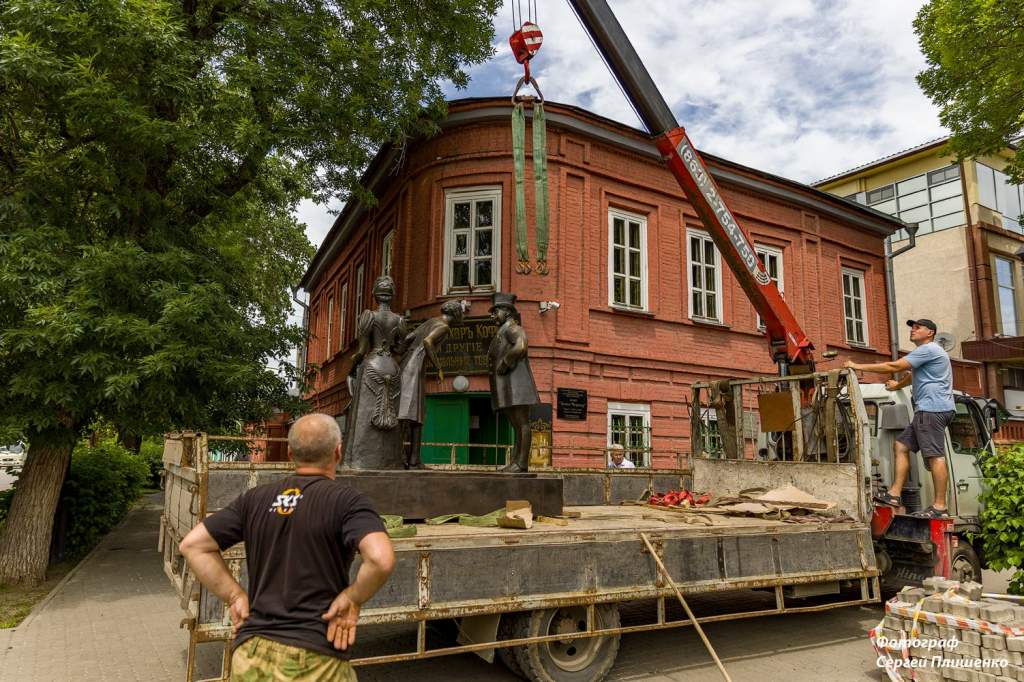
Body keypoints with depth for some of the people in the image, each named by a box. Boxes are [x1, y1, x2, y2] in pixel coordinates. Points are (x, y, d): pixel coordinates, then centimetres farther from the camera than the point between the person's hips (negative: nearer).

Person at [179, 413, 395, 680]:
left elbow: (192, 545, 8)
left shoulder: (256, 498, 4)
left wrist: (234, 595, 7)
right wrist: (352, 599, -10)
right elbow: (381, 560, -26)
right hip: (316, 659, -4)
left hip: (250, 651, 4)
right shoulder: (346, 500, -11)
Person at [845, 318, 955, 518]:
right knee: (901, 445, 8)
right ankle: (894, 494, 4)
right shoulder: (927, 352, 26)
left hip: (933, 408, -11)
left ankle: (940, 507, -13)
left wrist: (859, 367, -10)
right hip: (927, 410, 11)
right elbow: (914, 375, 43)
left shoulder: (929, 349, -7)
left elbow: (894, 366, -13)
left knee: (935, 456, -12)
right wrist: (898, 385, 58)